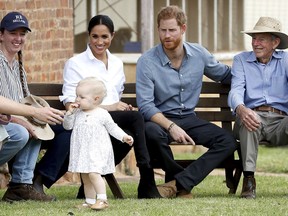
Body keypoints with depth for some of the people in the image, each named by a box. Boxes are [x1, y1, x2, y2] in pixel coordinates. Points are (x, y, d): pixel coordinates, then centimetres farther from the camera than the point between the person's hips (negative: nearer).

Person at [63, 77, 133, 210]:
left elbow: (112, 128, 4)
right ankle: (90, 201, 18)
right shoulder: (77, 113, 6)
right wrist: (69, 113, -7)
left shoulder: (102, 114, -6)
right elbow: (67, 126, 8)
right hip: (82, 151, 6)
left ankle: (102, 200, -18)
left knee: (94, 174, -21)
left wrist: (124, 137, -6)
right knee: (85, 177, 10)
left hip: (97, 151, -6)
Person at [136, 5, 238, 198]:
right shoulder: (147, 62, -10)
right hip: (160, 119, -4)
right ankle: (184, 183, -16)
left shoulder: (199, 54, 3)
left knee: (228, 142, -20)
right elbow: (145, 105, -15)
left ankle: (176, 183, -29)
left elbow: (225, 74, 21)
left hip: (188, 118, 4)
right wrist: (171, 127, -29)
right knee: (152, 133, -40)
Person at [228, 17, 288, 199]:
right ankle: (249, 179, -34)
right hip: (254, 116, 0)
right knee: (248, 117, -37)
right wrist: (240, 108, -29)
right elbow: (236, 90, -2)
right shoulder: (241, 60, 16)